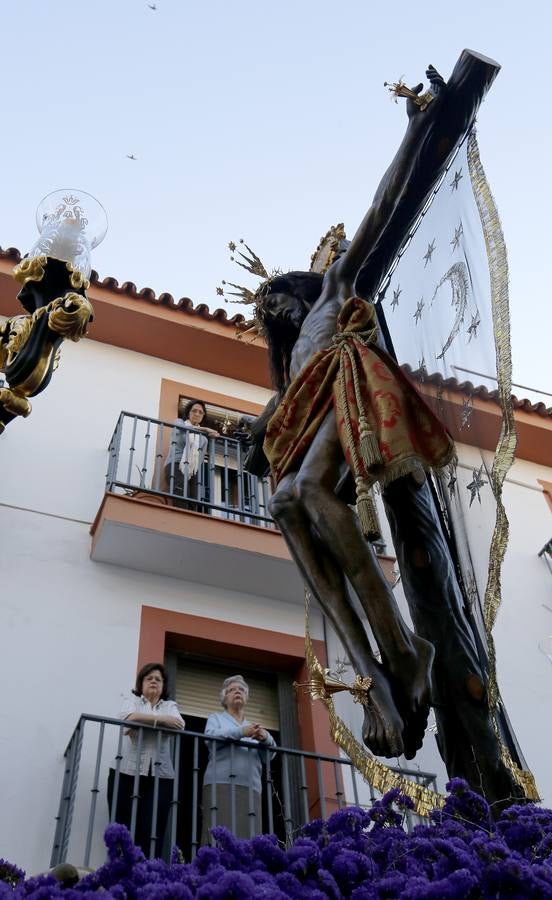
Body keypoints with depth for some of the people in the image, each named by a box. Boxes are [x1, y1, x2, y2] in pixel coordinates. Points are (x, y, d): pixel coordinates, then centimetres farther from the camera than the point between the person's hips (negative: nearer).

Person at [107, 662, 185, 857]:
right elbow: (129, 717, -9)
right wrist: (161, 719, -12)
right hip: (127, 772, -1)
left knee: (152, 833, -8)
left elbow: (179, 725, -4)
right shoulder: (132, 700, 15)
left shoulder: (170, 706, 19)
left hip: (159, 776, 1)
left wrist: (142, 723, -11)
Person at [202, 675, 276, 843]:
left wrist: (265, 738, -13)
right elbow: (211, 738, -3)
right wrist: (241, 732, -17)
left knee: (248, 837, -9)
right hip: (221, 784, -3)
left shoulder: (255, 726, 28)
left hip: (250, 788, 3)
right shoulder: (216, 718, 20)